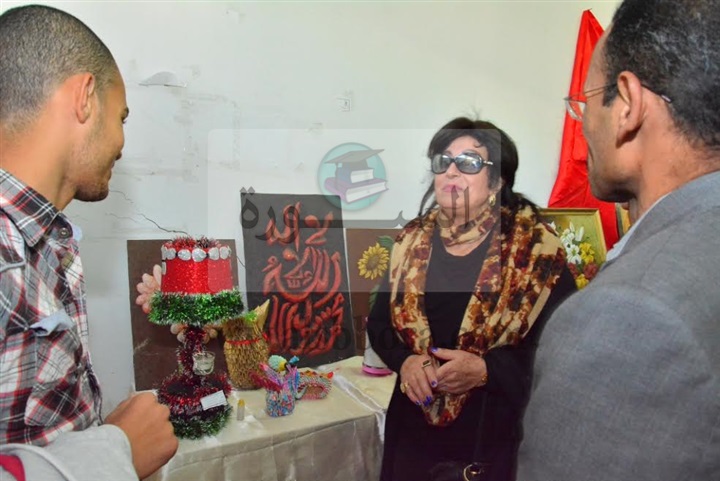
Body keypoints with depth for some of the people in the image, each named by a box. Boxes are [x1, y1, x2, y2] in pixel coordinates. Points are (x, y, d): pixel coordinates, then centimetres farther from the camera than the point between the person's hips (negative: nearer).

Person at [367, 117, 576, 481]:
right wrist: (405, 361, -11)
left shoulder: (536, 248, -11)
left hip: (498, 430, -3)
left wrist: (486, 369, -22)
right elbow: (379, 322, 8)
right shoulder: (411, 242, 2)